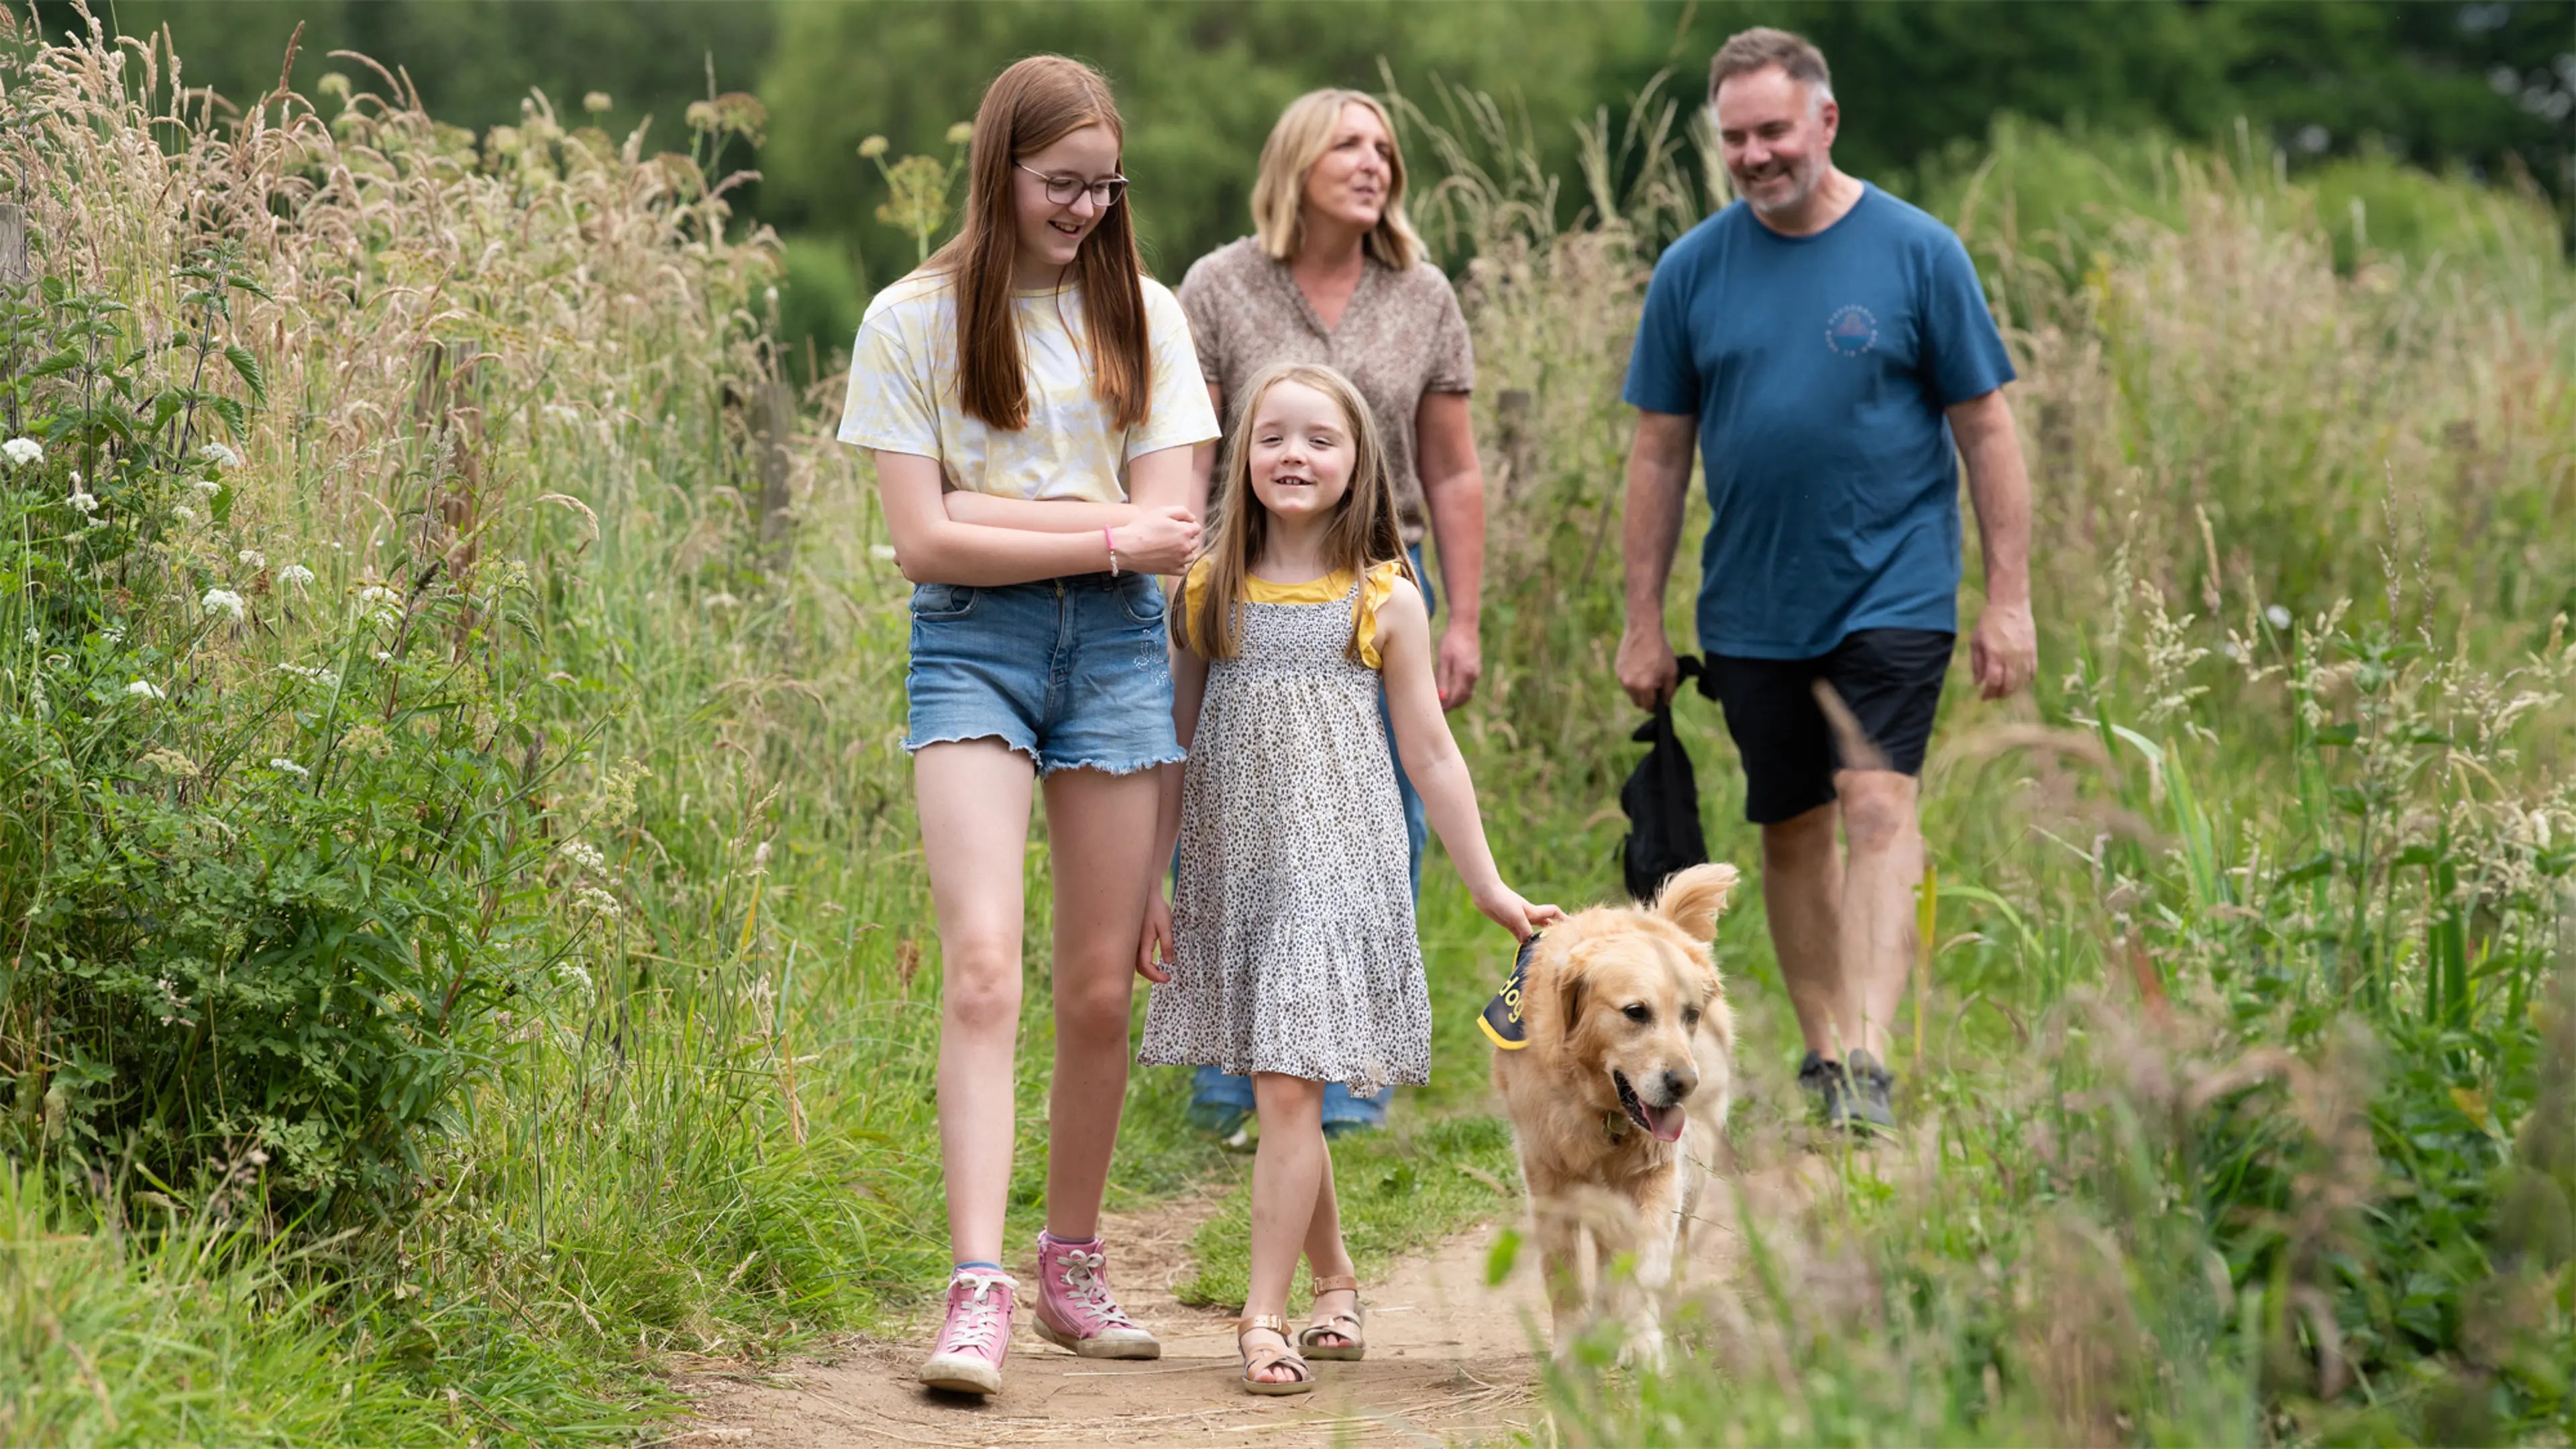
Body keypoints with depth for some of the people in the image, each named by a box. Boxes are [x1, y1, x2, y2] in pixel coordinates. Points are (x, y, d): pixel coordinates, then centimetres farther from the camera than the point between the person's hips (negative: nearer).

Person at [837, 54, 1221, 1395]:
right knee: (982, 964, -17)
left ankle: (1073, 1268, 21)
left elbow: (1170, 525, -1)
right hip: (971, 646, -3)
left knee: (1100, 987, 6)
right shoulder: (913, 320, 0)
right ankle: (977, 1290, -22)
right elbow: (924, 541, -7)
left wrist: (998, 512, -10)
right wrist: (1103, 534, -9)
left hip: (1115, 646, 3)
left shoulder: (1140, 315, 8)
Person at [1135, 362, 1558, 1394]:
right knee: (1281, 1096, 10)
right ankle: (1334, 1278, 30)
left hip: (1335, 863, -3)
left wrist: (1489, 887, 5)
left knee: (1290, 1089, -12)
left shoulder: (1385, 600, 1)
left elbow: (1430, 752, 5)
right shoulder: (1207, 591, 5)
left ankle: (1266, 1315, -10)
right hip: (1230, 869, 3)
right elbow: (1177, 746, 10)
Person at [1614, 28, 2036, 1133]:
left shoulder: (1916, 252, -3)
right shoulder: (1693, 271, 3)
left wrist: (2008, 598, -4)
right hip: (1752, 609, 3)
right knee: (1791, 831, 11)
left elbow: (1985, 431, 0)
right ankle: (1820, 1048, 24)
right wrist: (1643, 622, 6)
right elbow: (1660, 454, 8)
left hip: (1893, 592, -3)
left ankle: (1869, 1060, -23)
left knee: (1878, 807, -16)